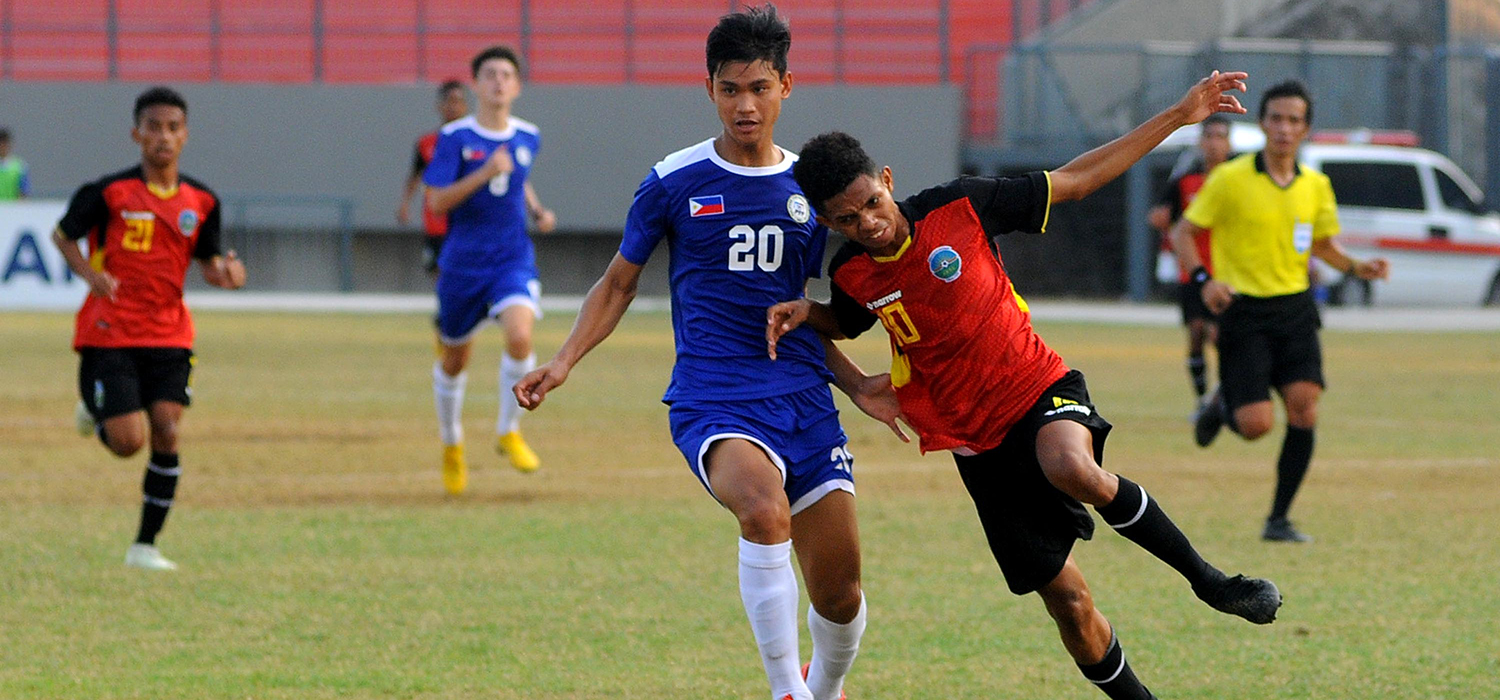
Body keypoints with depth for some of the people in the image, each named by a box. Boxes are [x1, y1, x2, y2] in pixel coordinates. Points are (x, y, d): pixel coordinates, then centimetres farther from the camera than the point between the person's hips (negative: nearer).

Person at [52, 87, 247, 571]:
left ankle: (146, 545, 2)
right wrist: (90, 274, -14)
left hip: (169, 334, 3)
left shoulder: (201, 201, 3)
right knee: (128, 441, -11)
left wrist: (224, 272, -9)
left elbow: (206, 259, 15)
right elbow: (63, 235, 4)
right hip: (109, 333, -3)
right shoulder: (110, 193, -8)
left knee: (166, 431, -10)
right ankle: (94, 406, 27)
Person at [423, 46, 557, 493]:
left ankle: (509, 431, -5)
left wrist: (538, 213, 7)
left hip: (513, 260, 1)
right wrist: (484, 174, -25)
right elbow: (436, 201, -14)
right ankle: (451, 445, 36)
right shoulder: (455, 137, -8)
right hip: (463, 263, -1)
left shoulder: (528, 138, 4)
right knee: (454, 359, 10)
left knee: (520, 336, -25)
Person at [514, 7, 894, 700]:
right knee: (765, 510, -36)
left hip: (803, 400, 4)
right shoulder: (674, 183, 1)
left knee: (840, 597, 1)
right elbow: (618, 284, 12)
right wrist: (562, 362, -1)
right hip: (712, 401, -4)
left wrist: (857, 385, 11)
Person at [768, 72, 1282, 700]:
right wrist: (805, 313, -1)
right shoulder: (851, 275, -4)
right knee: (1069, 602, -2)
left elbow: (1075, 181, -3)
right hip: (979, 446, 2)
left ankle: (1205, 578, -20)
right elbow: (845, 323, 23)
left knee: (1071, 469, -37)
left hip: (1041, 389, -2)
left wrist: (1177, 118, -5)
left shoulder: (957, 207, -11)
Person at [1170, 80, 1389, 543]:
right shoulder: (1230, 179, -7)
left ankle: (1279, 519, -1)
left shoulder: (1316, 186, 7)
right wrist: (1203, 279, -19)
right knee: (1256, 424, -13)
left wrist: (1357, 268, 1)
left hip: (1295, 308, 4)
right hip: (1244, 310, -4)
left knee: (1304, 403, -14)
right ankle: (1221, 405, 26)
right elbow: (1182, 233, -2)